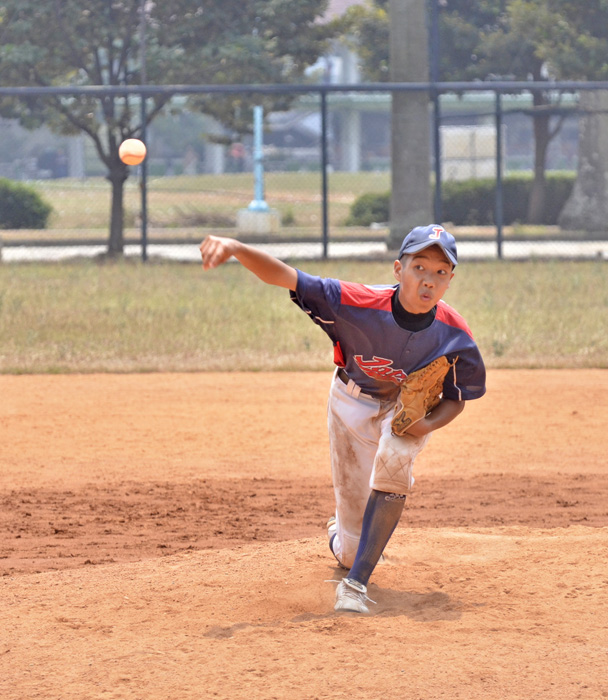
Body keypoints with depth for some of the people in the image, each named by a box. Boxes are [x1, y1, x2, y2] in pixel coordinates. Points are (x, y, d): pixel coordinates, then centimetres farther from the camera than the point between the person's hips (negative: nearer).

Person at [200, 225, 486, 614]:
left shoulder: (454, 335, -27)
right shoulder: (360, 304, -33)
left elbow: (457, 399, -9)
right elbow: (285, 276, -38)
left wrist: (427, 425, -31)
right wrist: (235, 248, -56)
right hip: (353, 403, 0)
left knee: (395, 456, -38)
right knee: (351, 552, 4)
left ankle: (357, 583, -29)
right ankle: (343, 536, 48)